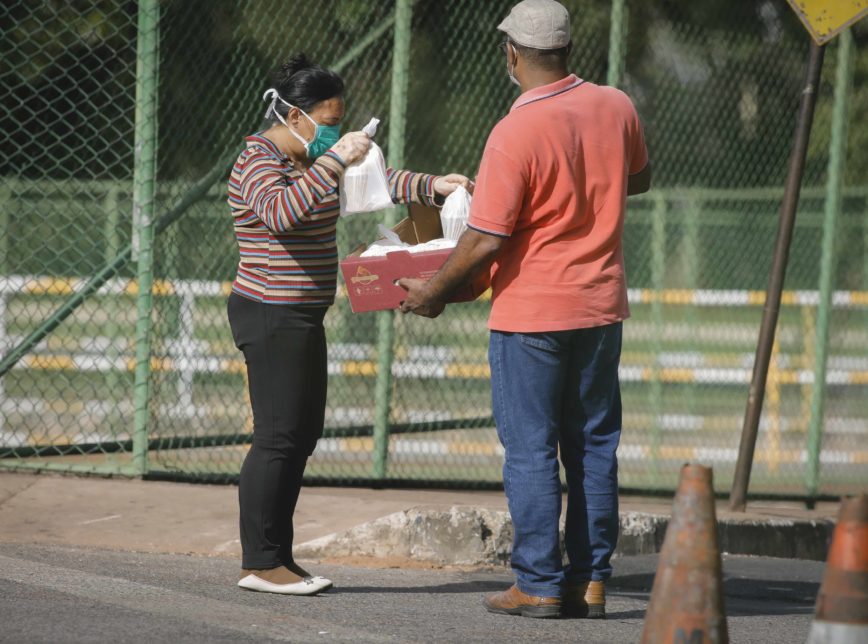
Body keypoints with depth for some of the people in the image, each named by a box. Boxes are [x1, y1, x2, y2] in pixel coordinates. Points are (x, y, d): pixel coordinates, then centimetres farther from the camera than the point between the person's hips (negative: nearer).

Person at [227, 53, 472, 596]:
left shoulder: (310, 161, 15)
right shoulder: (260, 162, -14)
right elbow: (281, 210, -34)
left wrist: (431, 186, 7)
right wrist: (333, 160, -35)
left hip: (301, 318, 10)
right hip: (271, 318, -10)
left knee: (303, 434, 10)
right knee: (279, 437, -10)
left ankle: (279, 558, 14)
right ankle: (259, 563, -7)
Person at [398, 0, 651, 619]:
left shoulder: (517, 132, -18)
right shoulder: (617, 108, -1)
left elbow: (486, 240, -17)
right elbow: (640, 178, 20)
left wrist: (435, 291, -3)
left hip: (531, 312, -5)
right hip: (602, 307, 5)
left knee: (531, 450, 2)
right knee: (593, 446, 11)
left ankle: (539, 585, 3)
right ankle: (591, 582, 12)